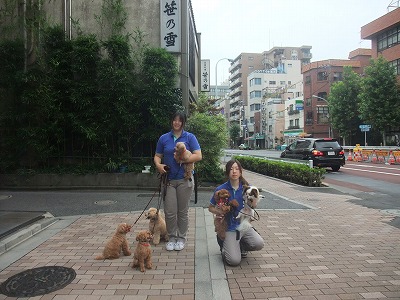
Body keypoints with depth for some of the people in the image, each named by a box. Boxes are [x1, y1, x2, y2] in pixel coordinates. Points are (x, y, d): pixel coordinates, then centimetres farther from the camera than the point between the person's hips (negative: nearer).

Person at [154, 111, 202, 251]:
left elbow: (198, 156, -8)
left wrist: (182, 159, -19)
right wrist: (158, 165, -11)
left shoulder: (190, 137, -1)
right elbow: (157, 156, 10)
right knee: (169, 212, 2)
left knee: (183, 211, 8)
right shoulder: (164, 138, 7)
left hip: (185, 180, -1)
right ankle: (172, 237, 22)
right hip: (169, 179, 2)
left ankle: (181, 238, 25)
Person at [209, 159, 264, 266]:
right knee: (234, 261, -17)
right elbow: (211, 208, 2)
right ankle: (224, 245, 17)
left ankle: (241, 246, 12)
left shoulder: (246, 188, -4)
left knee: (259, 244, -22)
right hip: (229, 228, -3)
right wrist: (219, 212, -18)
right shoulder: (221, 189, -10)